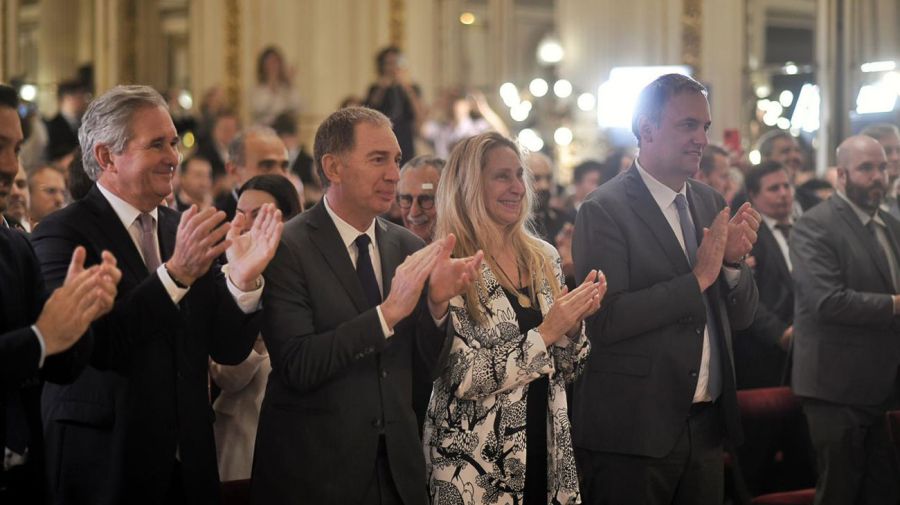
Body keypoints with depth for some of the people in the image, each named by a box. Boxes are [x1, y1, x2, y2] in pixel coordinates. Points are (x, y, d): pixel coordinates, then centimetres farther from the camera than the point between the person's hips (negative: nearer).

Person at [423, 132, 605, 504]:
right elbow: (462, 377, -16)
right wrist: (545, 333, -19)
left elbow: (565, 370, 10)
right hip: (477, 463, -5)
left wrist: (574, 323, -9)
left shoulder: (544, 257, 5)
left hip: (547, 450, 5)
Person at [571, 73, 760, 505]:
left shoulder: (709, 202, 9)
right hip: (633, 433, -6)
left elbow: (740, 317, 11)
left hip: (706, 425, 6)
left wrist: (733, 260, -9)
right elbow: (604, 320, -20)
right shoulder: (605, 210, -11)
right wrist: (698, 278, -19)